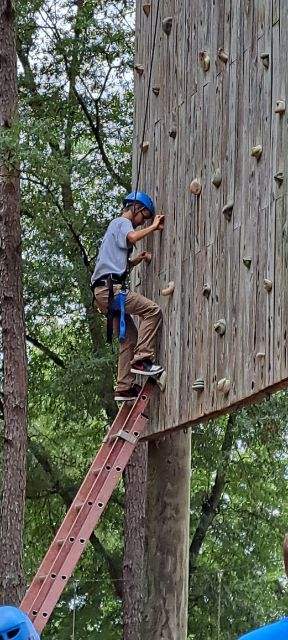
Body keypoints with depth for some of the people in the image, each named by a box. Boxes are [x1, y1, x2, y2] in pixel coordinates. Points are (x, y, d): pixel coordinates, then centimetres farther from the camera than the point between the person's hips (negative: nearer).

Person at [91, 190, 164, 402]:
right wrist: (153, 226, -10)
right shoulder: (122, 222, 2)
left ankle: (125, 387, 5)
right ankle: (141, 359, -23)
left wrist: (137, 259, 16)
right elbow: (132, 237, -23)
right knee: (153, 310, -19)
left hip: (105, 291, 10)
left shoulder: (116, 225, 33)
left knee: (129, 337, 8)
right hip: (110, 287, -10)